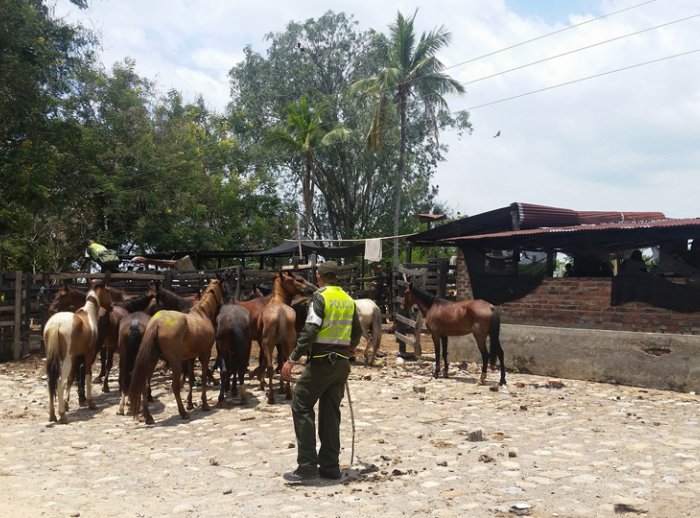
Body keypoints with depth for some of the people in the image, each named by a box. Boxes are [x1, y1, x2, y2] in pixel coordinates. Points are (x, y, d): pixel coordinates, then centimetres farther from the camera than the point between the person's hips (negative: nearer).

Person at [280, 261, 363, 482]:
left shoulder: (320, 297, -9)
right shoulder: (348, 300, 12)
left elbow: (309, 331, -19)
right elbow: (357, 332, 20)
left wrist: (293, 359, -20)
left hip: (321, 360, -7)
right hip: (342, 362, 7)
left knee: (301, 406, 0)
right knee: (331, 412, 12)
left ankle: (307, 466, -5)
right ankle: (330, 466, 15)